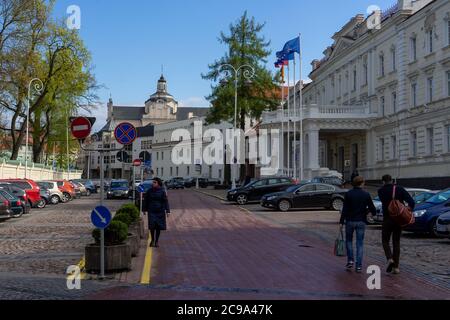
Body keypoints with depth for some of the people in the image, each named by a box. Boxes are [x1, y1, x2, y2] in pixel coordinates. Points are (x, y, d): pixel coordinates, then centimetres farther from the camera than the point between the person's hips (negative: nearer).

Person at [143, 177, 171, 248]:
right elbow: (146, 201, 12)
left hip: (160, 211, -1)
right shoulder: (149, 191, 3)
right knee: (152, 226, -6)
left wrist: (168, 211, -12)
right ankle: (152, 240, 15)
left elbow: (166, 201, -5)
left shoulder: (162, 191, -3)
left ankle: (157, 241, 18)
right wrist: (145, 210, 15)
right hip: (151, 211, 1)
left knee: (158, 227, 3)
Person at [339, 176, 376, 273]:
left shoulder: (348, 194, -5)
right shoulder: (366, 195, -3)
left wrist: (341, 222, -5)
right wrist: (373, 212, 22)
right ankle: (359, 266, 2)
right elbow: (372, 209, -1)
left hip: (350, 221, 0)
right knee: (360, 243, 5)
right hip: (361, 221, 0)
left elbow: (344, 209, -8)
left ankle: (350, 260, 7)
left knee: (349, 240, 18)